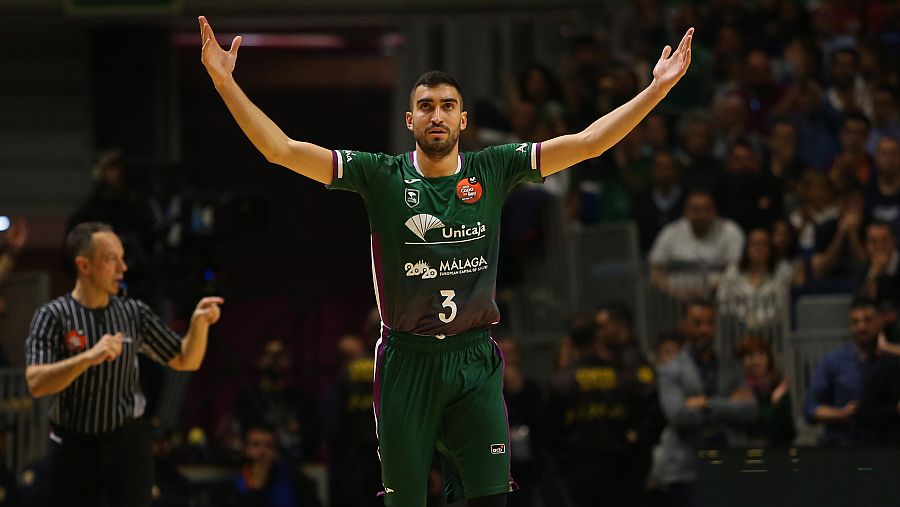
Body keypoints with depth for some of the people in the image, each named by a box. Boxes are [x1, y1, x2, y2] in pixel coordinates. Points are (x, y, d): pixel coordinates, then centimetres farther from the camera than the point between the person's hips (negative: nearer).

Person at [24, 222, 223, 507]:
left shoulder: (134, 313, 4)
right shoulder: (53, 317, -6)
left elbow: (186, 361, 10)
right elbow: (36, 384, -19)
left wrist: (199, 322, -9)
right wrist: (89, 357, -32)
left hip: (128, 442, 2)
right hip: (74, 445, -2)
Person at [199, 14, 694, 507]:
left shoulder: (492, 170, 3)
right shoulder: (381, 175, -1)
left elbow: (588, 143, 0)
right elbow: (281, 150, -7)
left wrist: (656, 89, -6)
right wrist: (226, 83, -16)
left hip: (475, 360, 1)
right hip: (407, 360, -1)